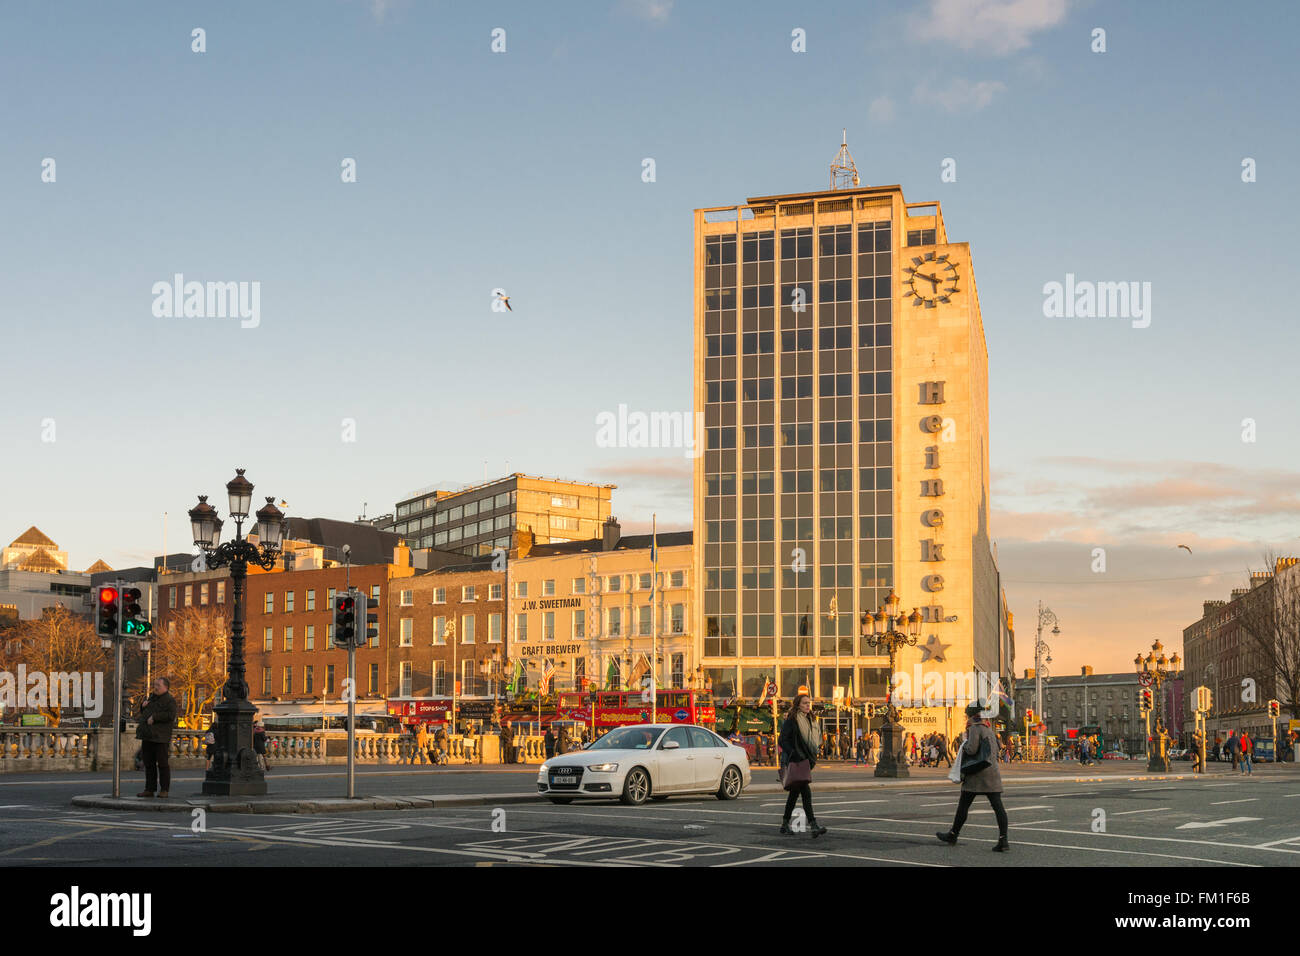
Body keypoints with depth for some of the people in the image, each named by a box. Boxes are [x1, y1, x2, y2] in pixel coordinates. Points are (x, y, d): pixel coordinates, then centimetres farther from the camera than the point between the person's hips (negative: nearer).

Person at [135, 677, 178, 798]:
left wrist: (154, 717, -19)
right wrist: (143, 707, 8)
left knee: (162, 763, -3)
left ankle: (164, 790, 2)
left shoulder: (169, 700, -5)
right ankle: (149, 789, 14)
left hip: (160, 737, -8)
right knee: (149, 763, 9)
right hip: (147, 736, 8)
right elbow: (144, 713, 29)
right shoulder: (152, 697, 20)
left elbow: (170, 715, -19)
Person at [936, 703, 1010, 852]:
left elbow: (972, 749, -16)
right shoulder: (988, 729, 19)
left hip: (977, 772, -7)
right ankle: (1003, 840, -13)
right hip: (992, 771, 7)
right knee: (997, 805, -4)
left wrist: (964, 745, 2)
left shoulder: (974, 728, -7)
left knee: (963, 805, 6)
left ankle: (953, 835, 18)